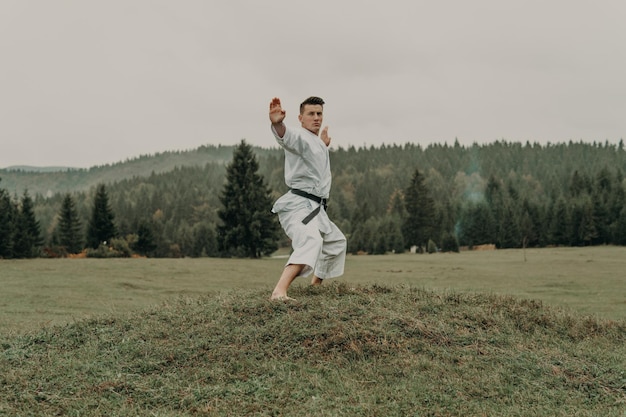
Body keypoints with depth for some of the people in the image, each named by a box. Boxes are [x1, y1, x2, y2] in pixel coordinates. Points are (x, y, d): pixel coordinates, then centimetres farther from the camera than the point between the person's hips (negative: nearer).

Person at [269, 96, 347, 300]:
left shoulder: (316, 141, 19)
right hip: (298, 205, -10)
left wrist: (323, 146, 27)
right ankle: (279, 292, -53)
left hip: (314, 207, 10)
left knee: (336, 242, 28)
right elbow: (286, 136, -38)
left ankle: (315, 284, 46)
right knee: (311, 242, -36)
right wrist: (277, 123, -60)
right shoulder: (300, 136, -11)